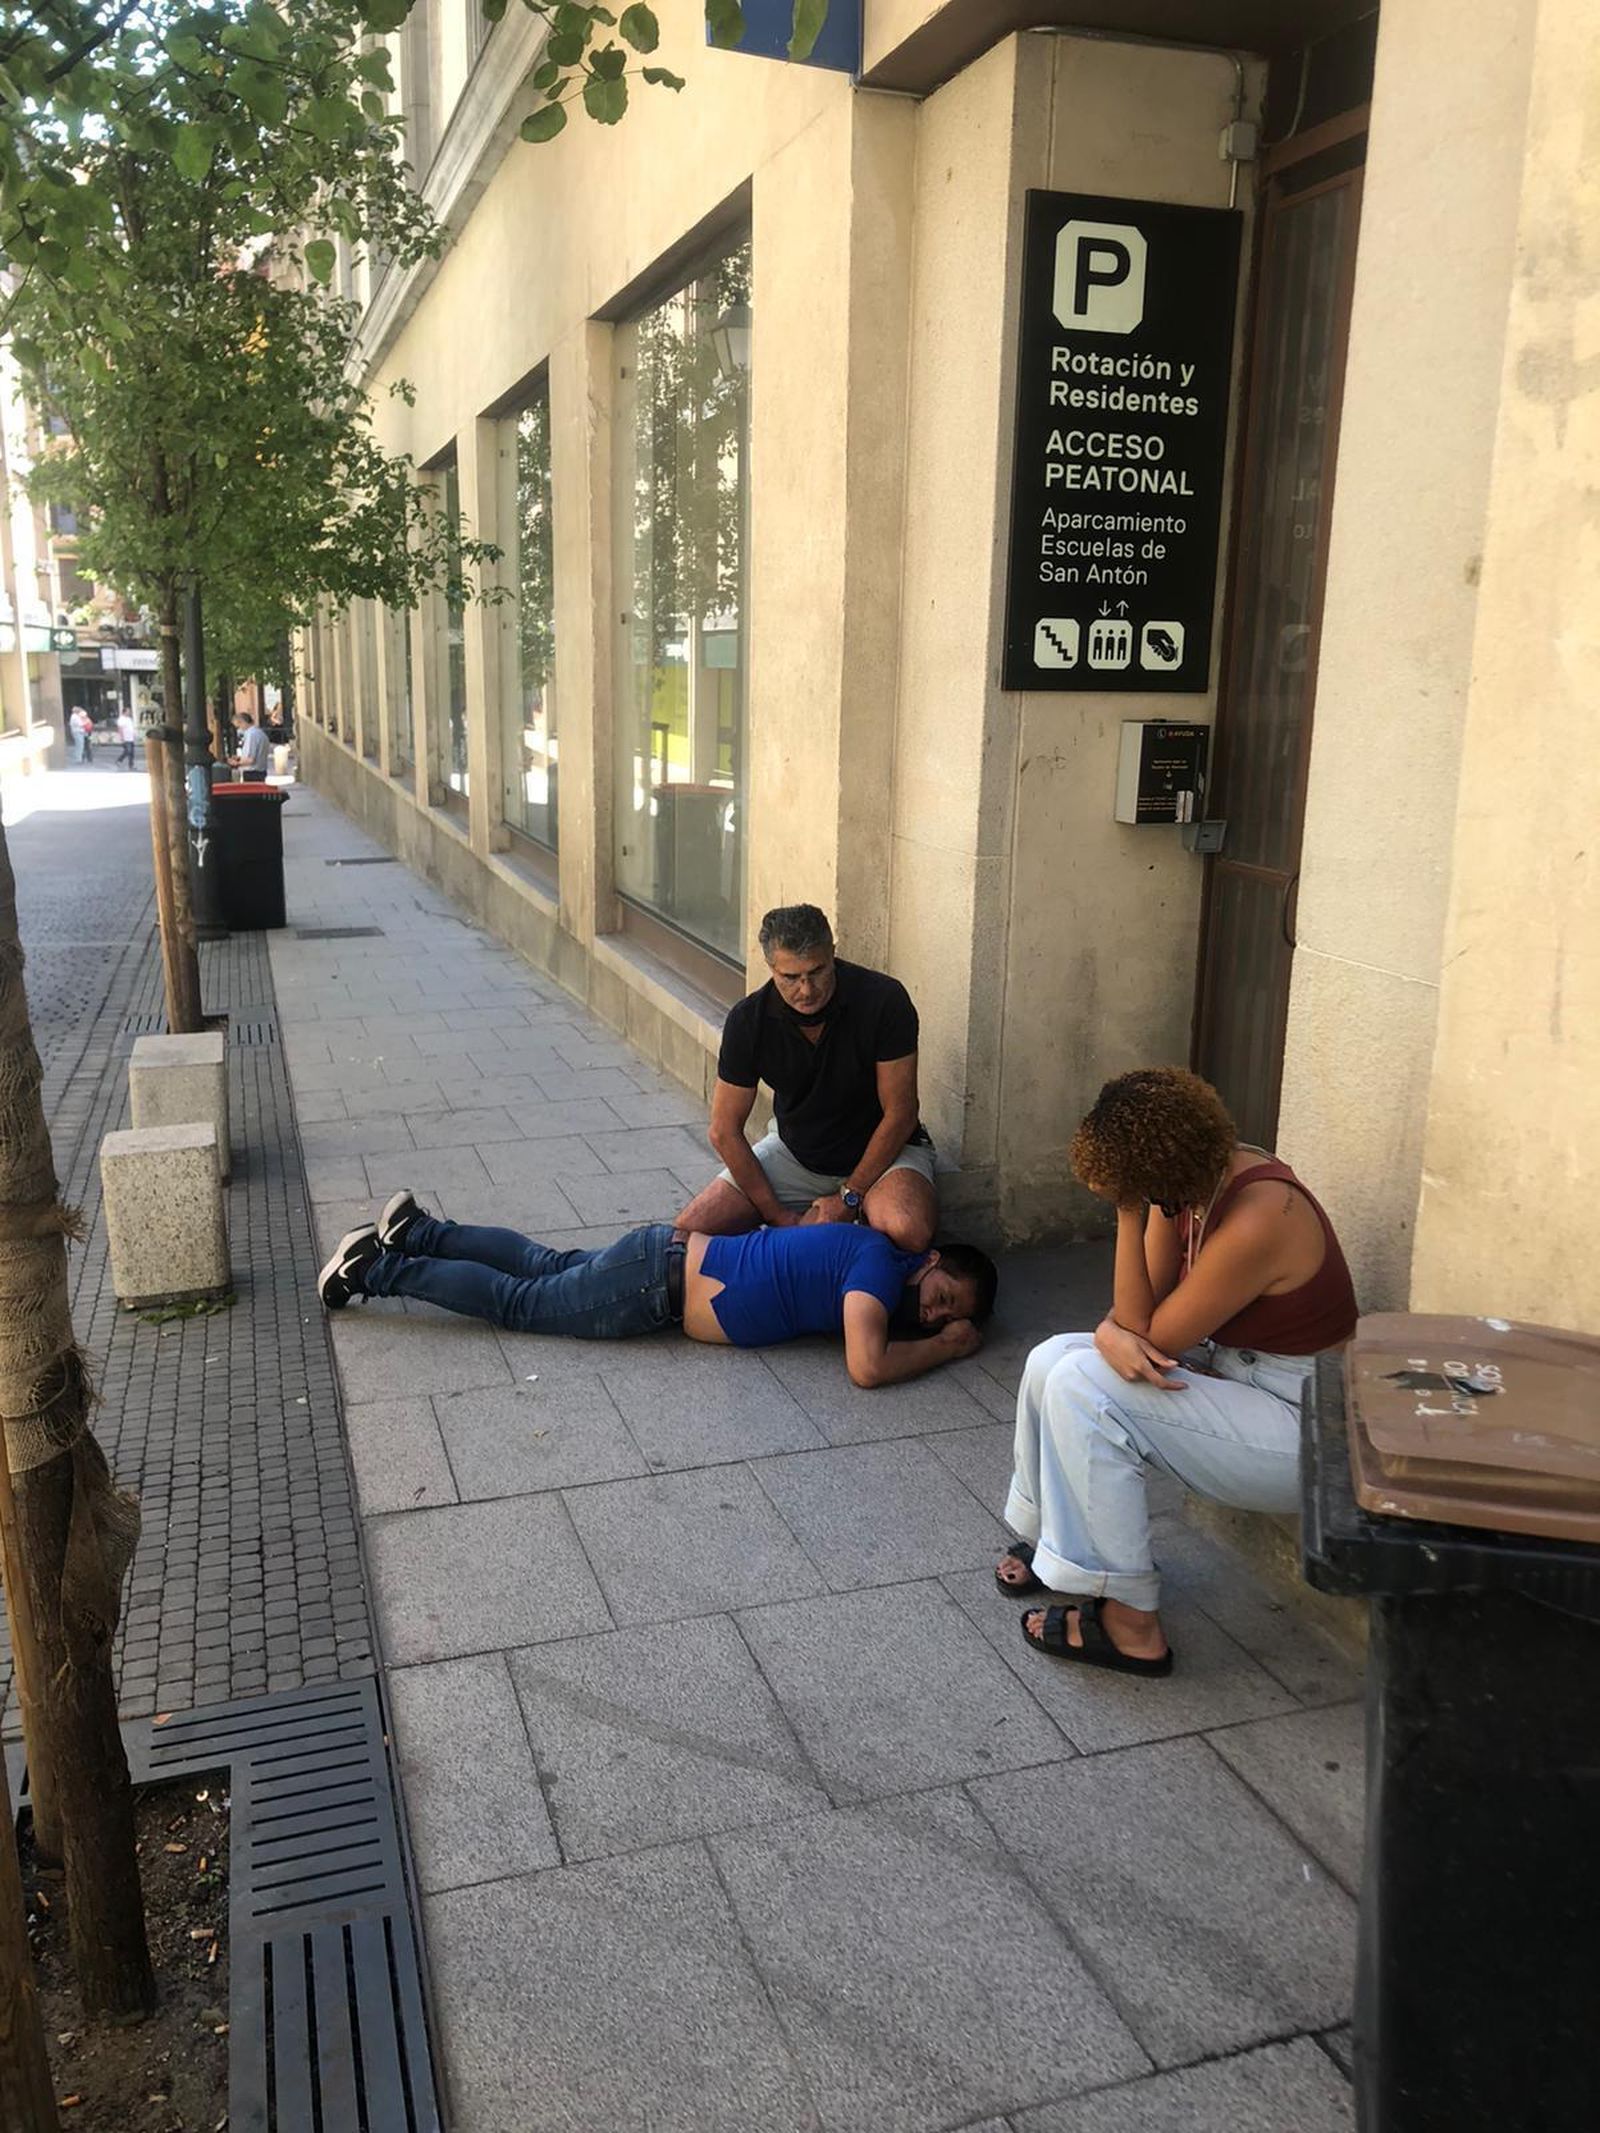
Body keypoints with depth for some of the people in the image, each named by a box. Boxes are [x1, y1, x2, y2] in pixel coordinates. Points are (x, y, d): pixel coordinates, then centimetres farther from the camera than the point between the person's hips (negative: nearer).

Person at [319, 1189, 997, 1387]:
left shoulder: (878, 1253, 6)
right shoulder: (880, 1260, -20)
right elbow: (866, 1366, -33)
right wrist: (942, 1348, -16)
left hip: (674, 1254, 8)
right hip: (656, 1281, -8)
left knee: (547, 1266, 23)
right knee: (518, 1302, 4)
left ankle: (415, 1231, 32)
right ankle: (374, 1269, 12)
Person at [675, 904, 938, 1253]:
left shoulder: (883, 999, -24)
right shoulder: (748, 1020, -17)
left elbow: (899, 1114, -17)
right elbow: (725, 1132, -9)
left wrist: (848, 1198, -15)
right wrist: (779, 1217, -11)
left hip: (882, 1148, -2)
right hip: (795, 1151, 3)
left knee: (907, 1232, -36)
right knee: (689, 1232, -13)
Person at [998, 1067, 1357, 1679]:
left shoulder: (1254, 1221, -30)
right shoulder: (1192, 1178, -4)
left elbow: (1151, 1333, -21)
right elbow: (1138, 1310, 1)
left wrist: (1129, 1213, -24)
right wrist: (1111, 1331, -23)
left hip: (1301, 1428, -9)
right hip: (1232, 1370, 9)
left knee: (1083, 1385, -21)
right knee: (1053, 1359, -1)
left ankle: (1130, 1623, -11)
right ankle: (1051, 1539, 21)